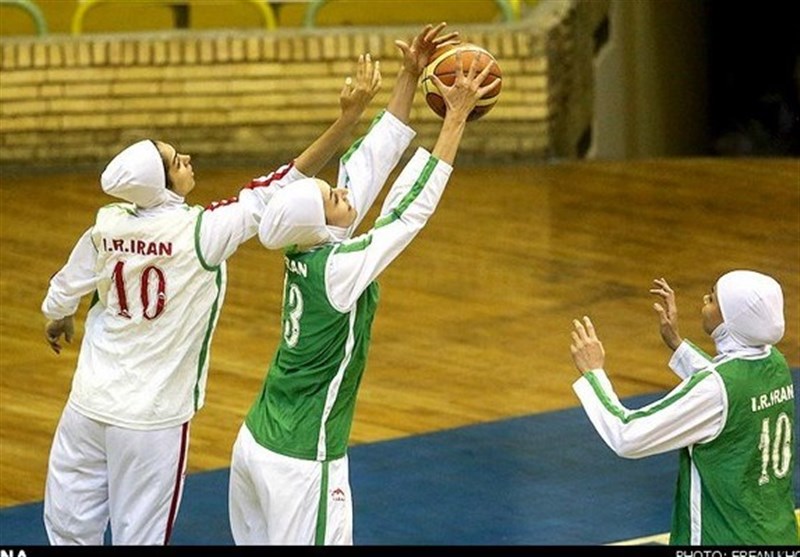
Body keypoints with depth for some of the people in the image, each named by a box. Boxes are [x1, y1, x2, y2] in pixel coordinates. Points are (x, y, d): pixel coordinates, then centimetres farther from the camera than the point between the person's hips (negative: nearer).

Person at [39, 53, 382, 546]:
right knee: (140, 536, 7)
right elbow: (282, 187, -20)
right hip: (153, 418, -4)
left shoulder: (108, 227, -5)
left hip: (90, 405, 4)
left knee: (70, 528, 12)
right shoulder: (201, 232, -18)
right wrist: (349, 118, -20)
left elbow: (65, 291, 12)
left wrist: (59, 320, 36)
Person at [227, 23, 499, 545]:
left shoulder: (306, 249, -1)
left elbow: (368, 163, 4)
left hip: (257, 443, 8)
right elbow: (412, 206, -17)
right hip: (303, 464, -8)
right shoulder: (338, 267, -21)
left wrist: (409, 79, 3)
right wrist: (457, 116, -13)